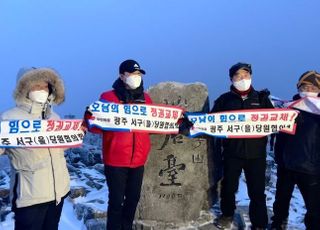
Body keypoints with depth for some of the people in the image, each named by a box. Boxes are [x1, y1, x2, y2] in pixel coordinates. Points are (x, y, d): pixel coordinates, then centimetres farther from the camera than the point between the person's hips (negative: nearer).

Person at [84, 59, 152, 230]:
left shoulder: (145, 99, 9)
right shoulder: (108, 97, -6)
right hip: (115, 160, -5)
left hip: (138, 160, 5)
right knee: (116, 201, 2)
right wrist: (90, 116, -31)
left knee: (133, 199, 16)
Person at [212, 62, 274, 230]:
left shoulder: (261, 98, 8)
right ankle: (227, 215, 35)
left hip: (256, 153, 0)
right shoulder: (224, 99, 5)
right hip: (232, 152, 0)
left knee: (257, 191, 3)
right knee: (229, 186, 11)